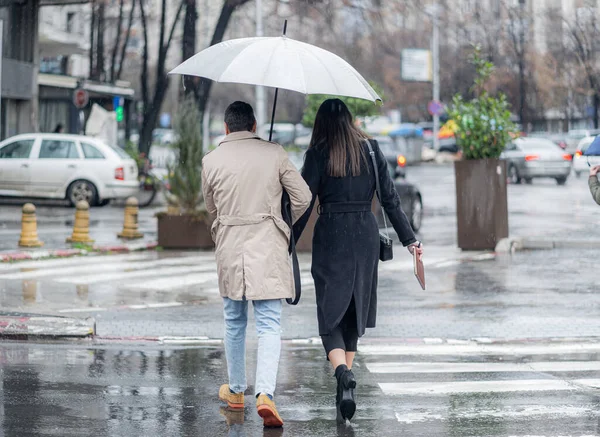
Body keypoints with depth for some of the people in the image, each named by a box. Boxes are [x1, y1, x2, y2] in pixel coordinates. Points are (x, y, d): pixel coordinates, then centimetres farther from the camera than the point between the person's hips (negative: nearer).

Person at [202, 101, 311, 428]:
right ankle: (265, 393, -19)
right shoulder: (274, 154, -3)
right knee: (269, 324, -3)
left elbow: (212, 208, 12)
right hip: (267, 246, -1)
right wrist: (285, 224, 20)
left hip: (229, 245, 2)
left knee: (234, 322, 17)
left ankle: (236, 391, 29)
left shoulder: (211, 160, -1)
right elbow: (303, 197, 1)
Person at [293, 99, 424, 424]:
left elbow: (304, 205, -7)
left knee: (331, 313, -3)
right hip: (366, 236, 3)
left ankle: (343, 375, -26)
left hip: (331, 235, -3)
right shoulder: (370, 149, 5)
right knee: (355, 311, 16)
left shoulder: (318, 154, -4)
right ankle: (346, 379, 20)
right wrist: (409, 239, 9)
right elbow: (389, 198, 4)